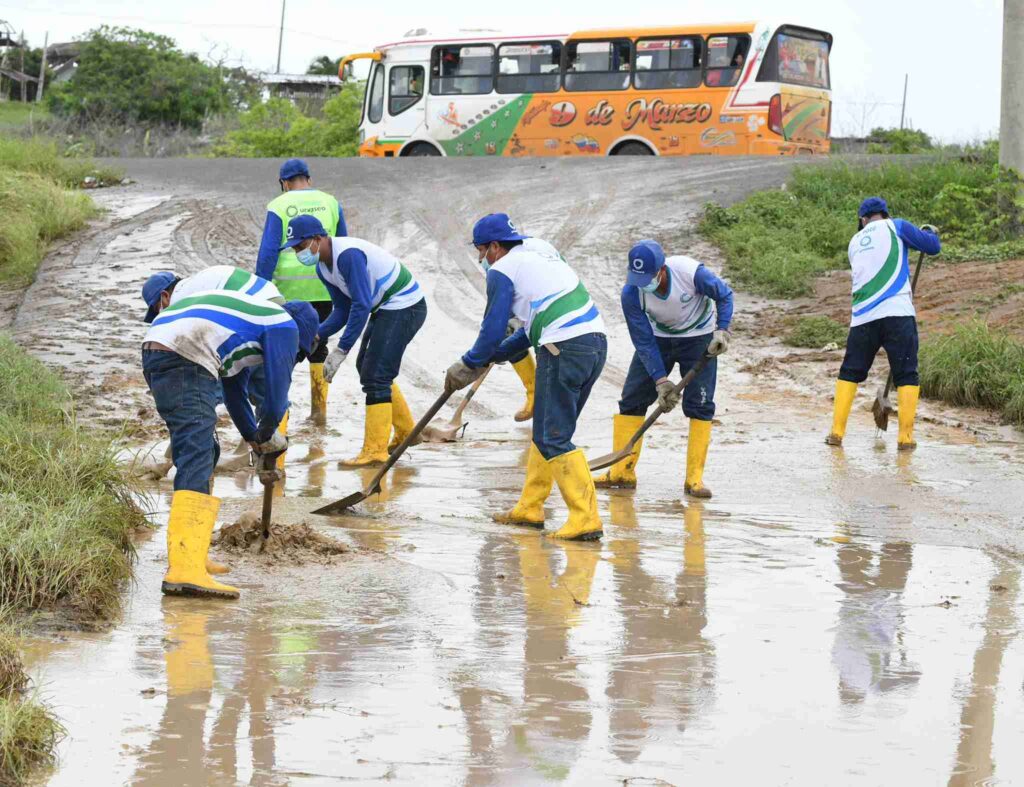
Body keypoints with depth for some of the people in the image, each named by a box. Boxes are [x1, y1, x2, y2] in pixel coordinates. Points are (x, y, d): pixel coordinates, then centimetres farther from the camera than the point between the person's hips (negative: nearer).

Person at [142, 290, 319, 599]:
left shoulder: (254, 318, 36)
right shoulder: (285, 325, 8)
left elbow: (235, 391, 43)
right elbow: (277, 388, 6)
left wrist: (255, 438, 48)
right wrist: (268, 435, 23)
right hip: (184, 360, -10)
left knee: (203, 453, 24)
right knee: (197, 463, -17)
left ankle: (189, 555, 28)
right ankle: (184, 570, -30)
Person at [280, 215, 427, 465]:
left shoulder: (348, 254, -27)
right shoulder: (323, 267, 4)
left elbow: (361, 306, -30)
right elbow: (342, 310, 9)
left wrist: (341, 350, -30)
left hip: (405, 306, -11)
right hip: (384, 309, 11)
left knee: (375, 375, -13)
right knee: (366, 367, 20)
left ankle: (375, 451, -9)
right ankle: (406, 432, 33)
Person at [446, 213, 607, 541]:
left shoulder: (502, 270, 0)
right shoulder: (540, 259, 26)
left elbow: (493, 330, -1)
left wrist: (469, 366, 14)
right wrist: (497, 355, 35)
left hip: (563, 350, -9)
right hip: (596, 342, 9)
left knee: (553, 438, -5)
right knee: (547, 430, 19)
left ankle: (585, 519, -11)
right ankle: (530, 508, 25)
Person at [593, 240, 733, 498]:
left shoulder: (691, 272, -33)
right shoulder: (631, 293, -26)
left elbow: (724, 295, -14)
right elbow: (644, 342, -19)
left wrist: (722, 330, -25)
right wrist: (661, 380, -23)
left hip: (699, 336, -2)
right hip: (658, 336, 2)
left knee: (700, 405, -10)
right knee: (632, 398, -3)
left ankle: (694, 479, -5)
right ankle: (622, 472, 5)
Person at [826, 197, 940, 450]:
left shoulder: (855, 242, 21)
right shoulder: (895, 227, 7)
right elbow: (933, 246, 7)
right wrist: (929, 231, 28)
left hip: (863, 316, 4)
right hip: (898, 313, -4)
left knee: (850, 373, 15)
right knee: (907, 376, 2)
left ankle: (837, 431, 9)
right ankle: (905, 437, -4)